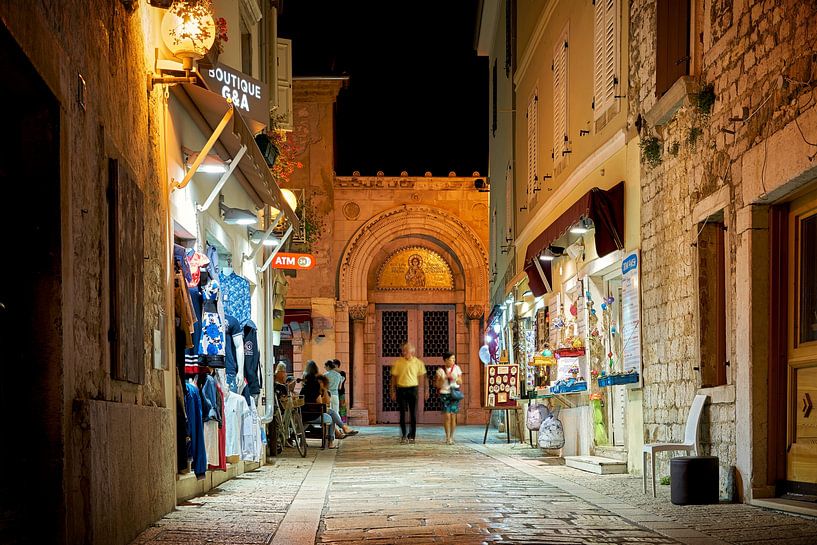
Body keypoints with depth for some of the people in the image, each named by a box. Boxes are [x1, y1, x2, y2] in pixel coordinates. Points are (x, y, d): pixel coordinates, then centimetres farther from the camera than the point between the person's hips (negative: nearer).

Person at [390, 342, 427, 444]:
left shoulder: (418, 362, 2)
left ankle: (411, 435, 10)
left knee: (413, 413, 1)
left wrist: (425, 391, 3)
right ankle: (404, 435, 8)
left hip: (413, 389, 0)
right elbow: (394, 377, 5)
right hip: (401, 389, 0)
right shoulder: (398, 362, 2)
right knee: (402, 413, 0)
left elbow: (422, 377, 7)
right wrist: (393, 391, 1)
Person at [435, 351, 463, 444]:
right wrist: (443, 379, -14)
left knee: (453, 416, -2)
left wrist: (454, 378, -11)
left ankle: (451, 437, 8)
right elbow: (438, 386, 2)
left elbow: (460, 383, 7)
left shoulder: (456, 368, 6)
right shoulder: (440, 370, 1)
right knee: (447, 416, -9)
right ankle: (448, 437, -3)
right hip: (444, 394, -2)